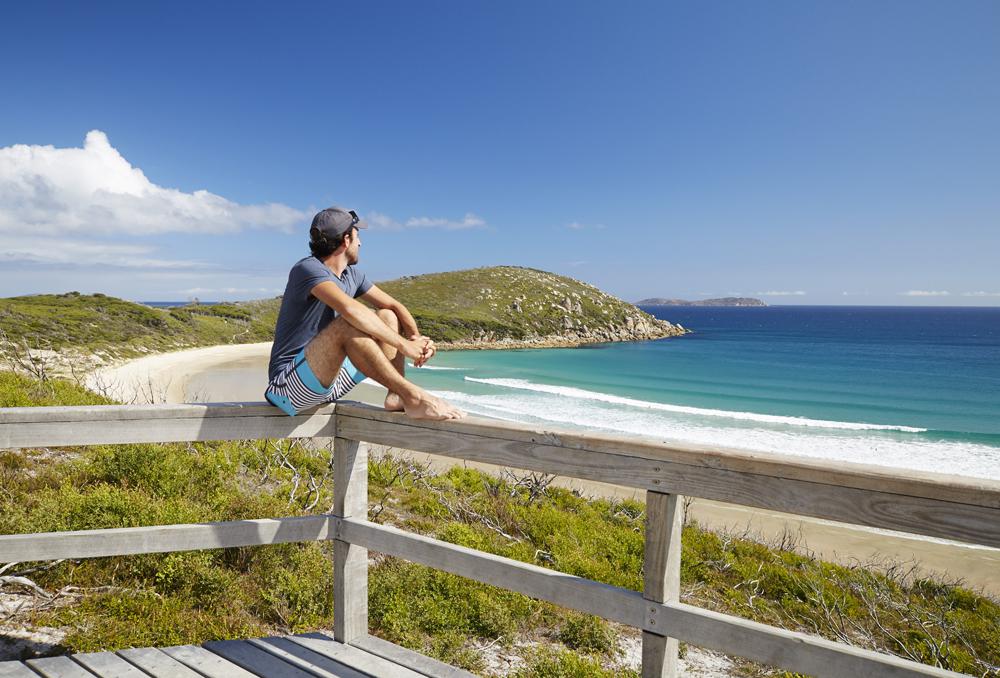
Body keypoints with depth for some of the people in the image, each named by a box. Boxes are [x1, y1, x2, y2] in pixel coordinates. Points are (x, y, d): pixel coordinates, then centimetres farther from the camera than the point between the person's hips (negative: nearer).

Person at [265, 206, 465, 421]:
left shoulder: (351, 274, 9)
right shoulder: (308, 269, -17)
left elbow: (394, 305, 8)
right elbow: (350, 309, -35)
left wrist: (417, 338, -13)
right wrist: (403, 344, -32)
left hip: (330, 379, 9)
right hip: (289, 384, -8)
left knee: (387, 317, 2)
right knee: (348, 324, -33)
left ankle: (396, 396, -17)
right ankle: (413, 397, -32)